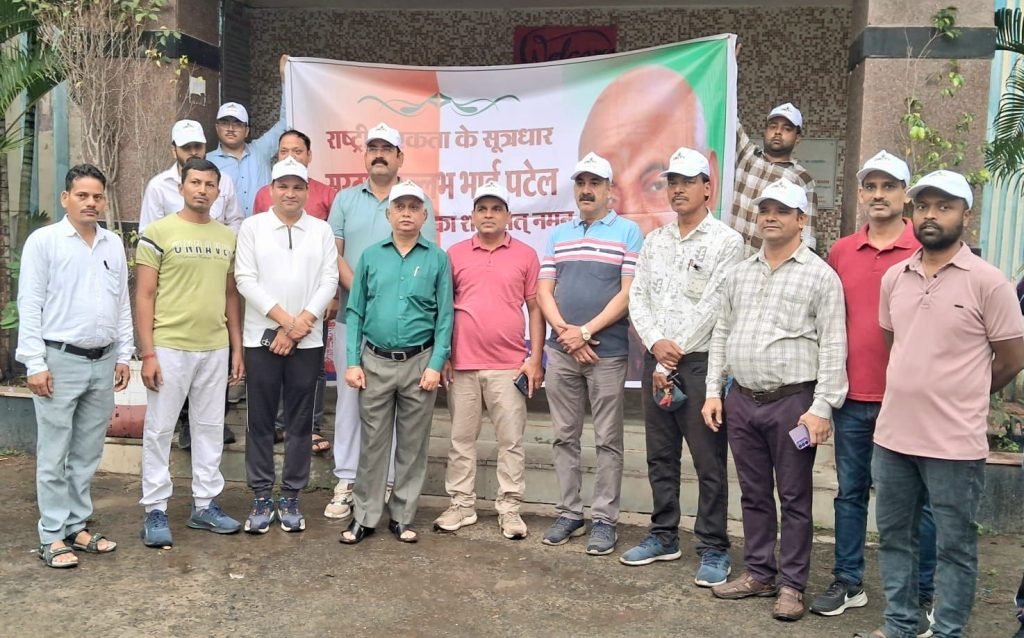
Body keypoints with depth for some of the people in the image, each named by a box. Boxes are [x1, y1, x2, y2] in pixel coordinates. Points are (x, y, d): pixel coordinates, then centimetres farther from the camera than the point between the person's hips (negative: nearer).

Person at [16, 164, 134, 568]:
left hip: (103, 362, 5)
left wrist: (124, 355, 10)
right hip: (60, 360, -5)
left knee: (87, 454, 12)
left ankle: (76, 527, 23)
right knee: (54, 456, 2)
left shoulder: (114, 244, 11)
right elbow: (29, 305, -7)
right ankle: (52, 537, 11)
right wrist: (35, 363, -11)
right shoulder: (44, 241, -4)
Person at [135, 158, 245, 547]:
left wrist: (237, 348, 11)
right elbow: (144, 296, -6)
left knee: (210, 428, 12)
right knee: (159, 429, 4)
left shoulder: (228, 237, 9)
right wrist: (148, 353, -11)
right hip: (169, 347, -4)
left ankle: (205, 504, 24)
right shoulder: (158, 232, -4)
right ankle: (155, 511, 16)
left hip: (215, 348, 5)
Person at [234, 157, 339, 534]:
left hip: (308, 342, 1)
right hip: (261, 338, -1)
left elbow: (329, 282, -1)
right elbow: (246, 280, -4)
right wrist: (285, 320, -12)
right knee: (261, 421, 5)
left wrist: (299, 325, -11)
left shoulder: (321, 231, 6)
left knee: (300, 421, 6)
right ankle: (262, 499, 16)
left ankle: (291, 498, 17)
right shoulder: (252, 227, 4)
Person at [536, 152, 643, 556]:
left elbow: (629, 293, -8)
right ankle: (569, 513, 21)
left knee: (608, 440, 3)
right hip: (561, 352, 4)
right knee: (565, 437, 10)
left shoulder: (628, 232, 0)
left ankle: (604, 519, 13)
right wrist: (566, 333, -8)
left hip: (608, 352, -4)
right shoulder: (557, 235, 13)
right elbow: (544, 291, 7)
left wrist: (585, 332, -12)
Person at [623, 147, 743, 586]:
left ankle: (713, 549, 11)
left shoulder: (725, 241, -4)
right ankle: (663, 536, 26)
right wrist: (657, 343, -10)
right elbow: (638, 297, 7)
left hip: (700, 361, -5)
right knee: (660, 455, 13)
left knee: (709, 461, 0)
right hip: (656, 359, 6)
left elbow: (712, 307, -11)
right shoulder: (654, 241, 13)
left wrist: (673, 359, -12)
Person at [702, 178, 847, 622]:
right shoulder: (739, 274, 13)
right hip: (741, 400, 5)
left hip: (792, 402, -5)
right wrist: (713, 391, 8)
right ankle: (759, 573, 27)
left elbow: (833, 348, -8)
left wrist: (821, 408, -14)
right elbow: (721, 335, 15)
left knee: (794, 498, 5)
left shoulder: (820, 276, -4)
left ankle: (792, 585, 17)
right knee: (754, 494, 14)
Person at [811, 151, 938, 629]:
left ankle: (920, 596, 21)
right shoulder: (840, 252, 7)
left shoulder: (925, 251, -4)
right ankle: (848, 582, 27)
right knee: (850, 492, 13)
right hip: (852, 396, 4)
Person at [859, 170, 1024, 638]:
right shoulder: (894, 277, 6)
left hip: (954, 444, -5)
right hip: (892, 436, 5)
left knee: (954, 547, 9)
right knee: (893, 536, 16)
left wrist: (962, 401, 7)